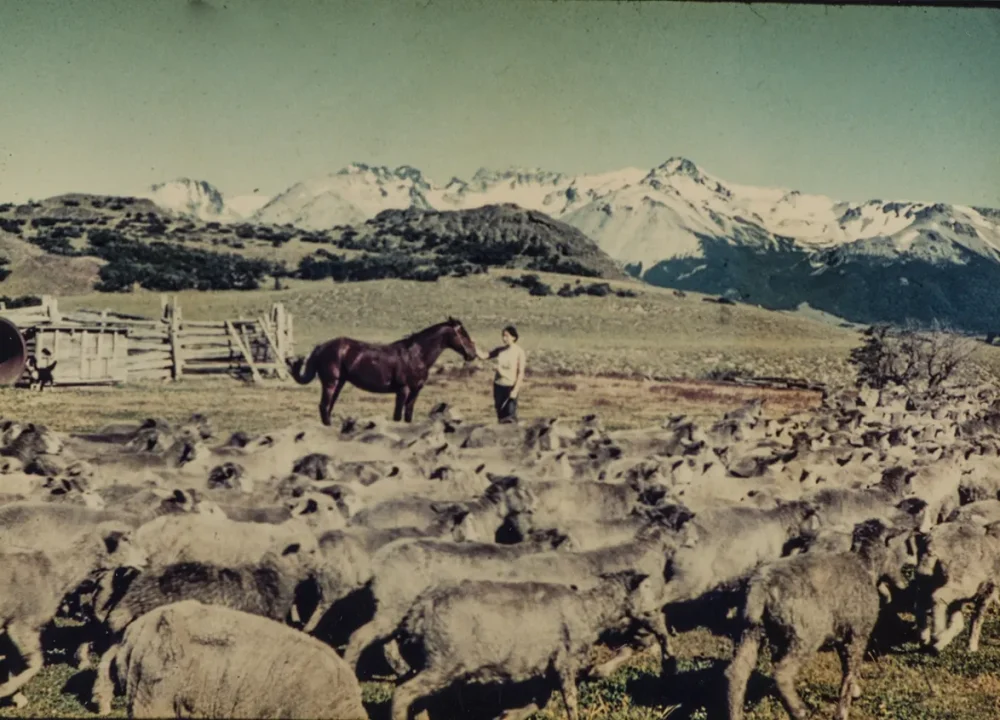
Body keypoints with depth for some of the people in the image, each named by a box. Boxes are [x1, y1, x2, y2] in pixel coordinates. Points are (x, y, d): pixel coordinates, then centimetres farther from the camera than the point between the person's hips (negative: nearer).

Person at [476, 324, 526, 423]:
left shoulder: (519, 352, -9)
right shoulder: (499, 350, 4)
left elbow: (521, 372, -9)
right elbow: (483, 356, 5)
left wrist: (516, 390, -14)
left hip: (511, 386, -5)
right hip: (498, 385, 5)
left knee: (510, 417, -9)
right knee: (501, 415, 10)